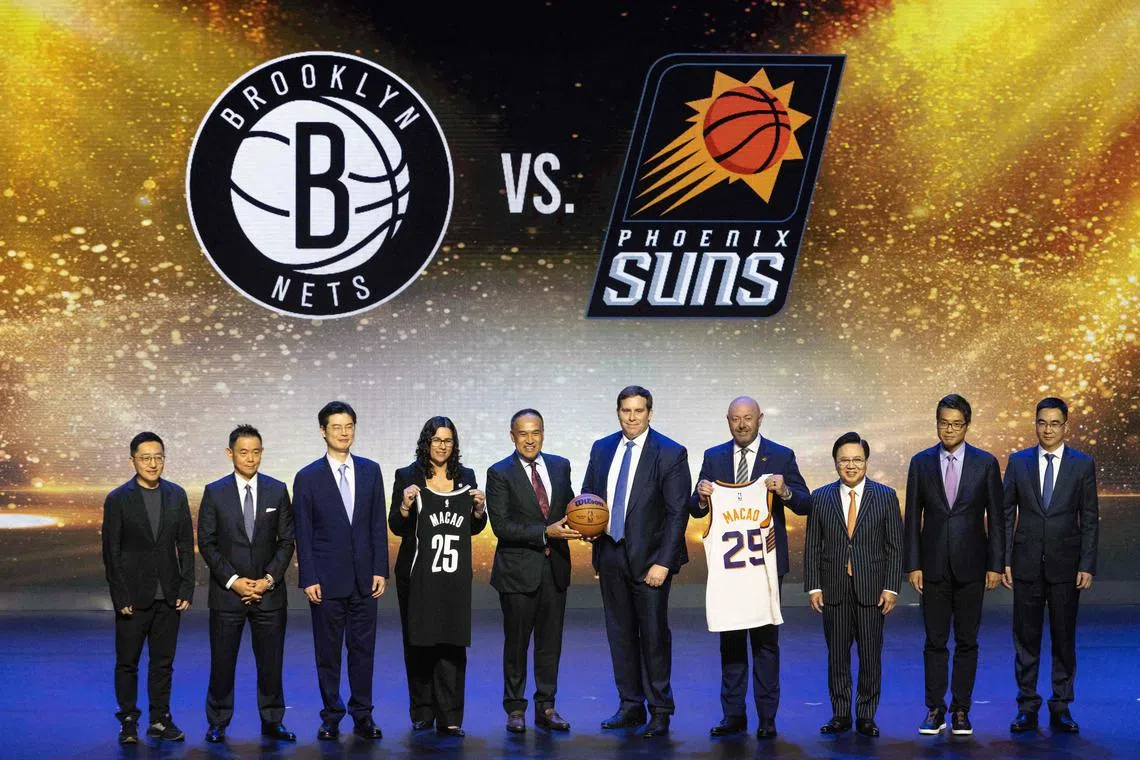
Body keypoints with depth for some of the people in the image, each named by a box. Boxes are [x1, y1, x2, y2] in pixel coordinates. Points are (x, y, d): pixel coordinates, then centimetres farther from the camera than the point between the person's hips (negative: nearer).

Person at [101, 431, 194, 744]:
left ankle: (160, 719, 17)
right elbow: (110, 552, -4)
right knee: (127, 662, 4)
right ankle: (128, 721, 13)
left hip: (169, 597, 3)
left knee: (163, 662, 8)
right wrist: (120, 597, -9)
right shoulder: (118, 499, -4)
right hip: (134, 597, -3)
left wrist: (186, 589, 0)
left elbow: (186, 545, 8)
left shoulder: (176, 495, 5)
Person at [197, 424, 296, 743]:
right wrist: (233, 581, -10)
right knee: (222, 661, 3)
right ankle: (217, 723, 14)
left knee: (271, 661, 5)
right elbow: (206, 543, -2)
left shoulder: (277, 490, 4)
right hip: (227, 593, -1)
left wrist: (269, 579, -8)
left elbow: (286, 541, 4)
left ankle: (272, 722, 16)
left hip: (269, 592, 1)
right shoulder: (214, 493, 0)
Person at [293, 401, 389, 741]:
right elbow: (303, 533, -2)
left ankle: (363, 716, 13)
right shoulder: (308, 478, -2)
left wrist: (380, 570, 1)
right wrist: (308, 579, -7)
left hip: (364, 578, 2)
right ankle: (331, 718, 12)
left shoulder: (370, 471, 6)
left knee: (363, 649, 6)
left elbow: (378, 525, 7)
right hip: (327, 579, -2)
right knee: (327, 652, 4)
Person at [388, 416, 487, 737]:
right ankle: (422, 712, 16)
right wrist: (405, 505, -20)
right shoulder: (407, 477, 1)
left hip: (454, 572, 1)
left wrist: (479, 508, -8)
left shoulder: (465, 477, 8)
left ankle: (450, 717, -4)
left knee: (452, 643, -4)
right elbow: (396, 527, -2)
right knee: (418, 641, 6)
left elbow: (474, 528, 12)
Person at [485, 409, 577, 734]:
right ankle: (515, 709, 16)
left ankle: (546, 707, 18)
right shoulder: (499, 474, -7)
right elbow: (501, 525, -14)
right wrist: (545, 532, -22)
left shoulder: (560, 466, 7)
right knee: (516, 642, 5)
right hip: (519, 569, -4)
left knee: (550, 641, 9)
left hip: (555, 567, 4)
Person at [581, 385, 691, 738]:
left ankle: (660, 711, 6)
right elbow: (588, 495, 19)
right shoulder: (602, 449, 10)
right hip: (610, 554, 5)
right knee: (620, 633, 9)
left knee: (654, 633, -2)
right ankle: (630, 706, 19)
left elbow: (677, 512, -10)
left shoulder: (671, 453, -7)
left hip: (649, 557, -5)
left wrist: (663, 562, -16)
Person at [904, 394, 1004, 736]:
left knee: (967, 641, 4)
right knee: (935, 641, 4)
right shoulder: (921, 462, 3)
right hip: (934, 565, 1)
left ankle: (961, 710, 11)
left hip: (971, 565, 0)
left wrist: (995, 565, -2)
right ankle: (935, 709, 11)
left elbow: (996, 517, 2)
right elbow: (912, 517, 4)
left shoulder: (985, 463, 1)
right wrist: (913, 565, -2)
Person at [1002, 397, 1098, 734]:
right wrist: (1004, 560, -1)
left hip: (1065, 566, -1)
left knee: (1064, 639, 5)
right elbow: (1007, 513, 6)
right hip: (1027, 564, 1)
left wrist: (1087, 566, -5)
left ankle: (1061, 709, 12)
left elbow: (1090, 519, 1)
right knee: (1026, 638, 4)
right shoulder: (1018, 462, 4)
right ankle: (1027, 707, 11)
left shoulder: (1083, 464, 1)